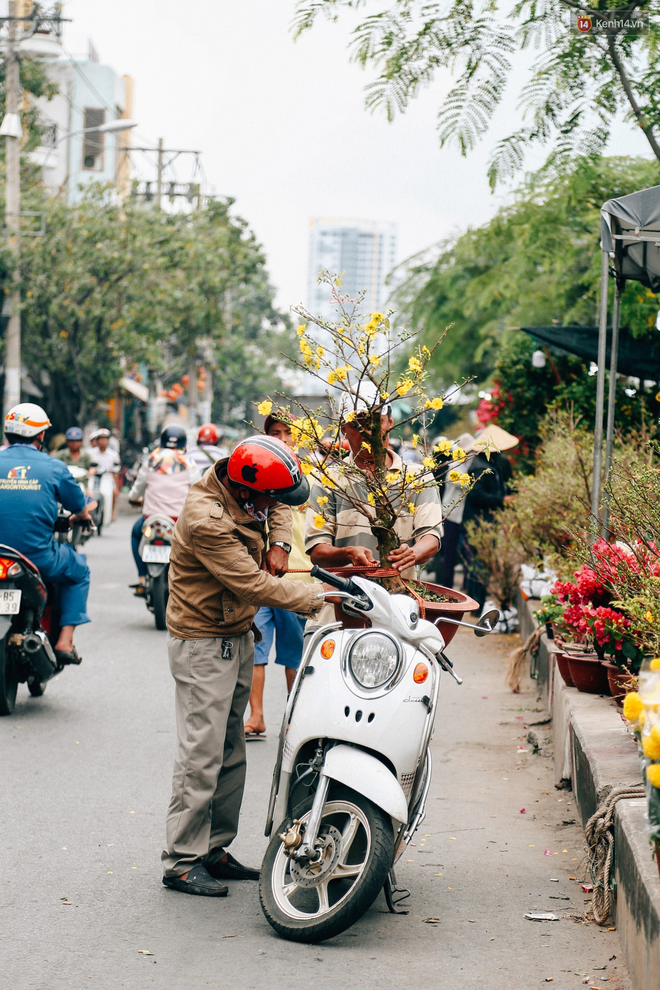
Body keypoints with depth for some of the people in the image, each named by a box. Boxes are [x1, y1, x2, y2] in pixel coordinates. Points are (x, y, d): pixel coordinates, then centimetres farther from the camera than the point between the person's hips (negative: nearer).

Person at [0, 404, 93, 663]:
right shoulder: (53, 466, -2)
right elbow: (81, 510, 9)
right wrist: (77, 518, 35)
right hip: (40, 559, -2)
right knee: (79, 571, 25)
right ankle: (65, 641, 12)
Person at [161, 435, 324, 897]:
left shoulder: (246, 494, -3)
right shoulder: (207, 520, -28)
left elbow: (281, 507, 21)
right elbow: (253, 585, -29)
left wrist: (278, 543, 2)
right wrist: (317, 598, -27)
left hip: (239, 637, 9)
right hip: (204, 645, -9)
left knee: (231, 751, 13)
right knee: (202, 754, -9)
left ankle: (214, 850, 21)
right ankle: (182, 862, -2)